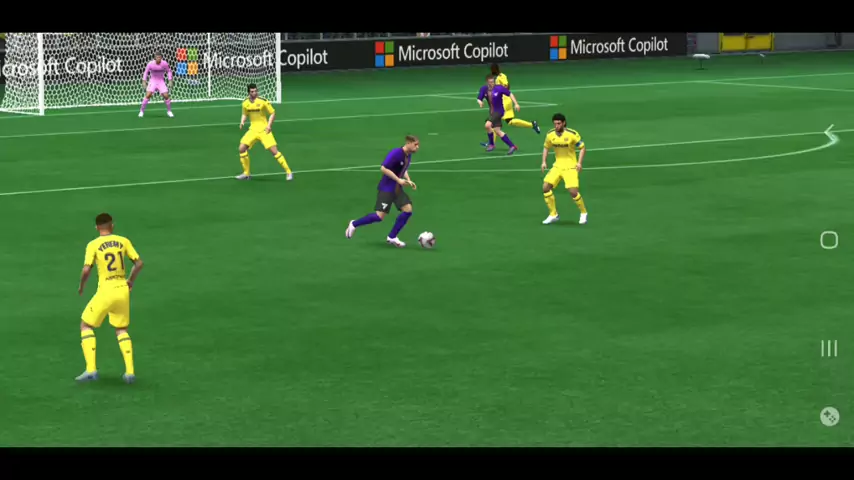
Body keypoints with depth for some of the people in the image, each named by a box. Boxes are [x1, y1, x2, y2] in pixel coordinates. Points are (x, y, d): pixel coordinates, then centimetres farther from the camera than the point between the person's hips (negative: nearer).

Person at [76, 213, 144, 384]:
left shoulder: (93, 245, -7)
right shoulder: (123, 241, 3)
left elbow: (86, 270, -15)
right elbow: (139, 263, 2)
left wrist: (81, 286, 4)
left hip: (105, 292, -4)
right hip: (122, 290, 4)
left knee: (86, 326, 13)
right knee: (121, 330, 20)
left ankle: (91, 369, 0)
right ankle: (130, 371, 8)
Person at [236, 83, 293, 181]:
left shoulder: (263, 101, -11)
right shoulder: (245, 103, 2)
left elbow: (272, 113, -4)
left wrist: (269, 125, -16)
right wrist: (242, 122, -1)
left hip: (264, 130, -4)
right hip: (253, 130, 4)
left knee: (274, 150, -14)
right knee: (241, 149, -6)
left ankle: (288, 172, -4)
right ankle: (246, 173, 11)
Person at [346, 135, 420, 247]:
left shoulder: (408, 156, 6)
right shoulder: (396, 153, -21)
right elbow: (383, 168, -25)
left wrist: (408, 180, 7)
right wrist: (399, 180, -23)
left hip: (397, 188, 8)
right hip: (386, 188, -8)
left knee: (408, 209, -6)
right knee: (380, 216, -12)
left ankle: (392, 237, 5)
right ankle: (354, 224, 11)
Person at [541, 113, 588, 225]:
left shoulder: (572, 134, -14)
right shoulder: (550, 135, -2)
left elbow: (583, 147, -5)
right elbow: (546, 147, 16)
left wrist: (579, 163, -15)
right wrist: (544, 162, 4)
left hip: (570, 166, -5)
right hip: (557, 166, 5)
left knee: (573, 191, -17)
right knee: (546, 187, -9)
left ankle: (584, 213, 10)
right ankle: (553, 214, 7)